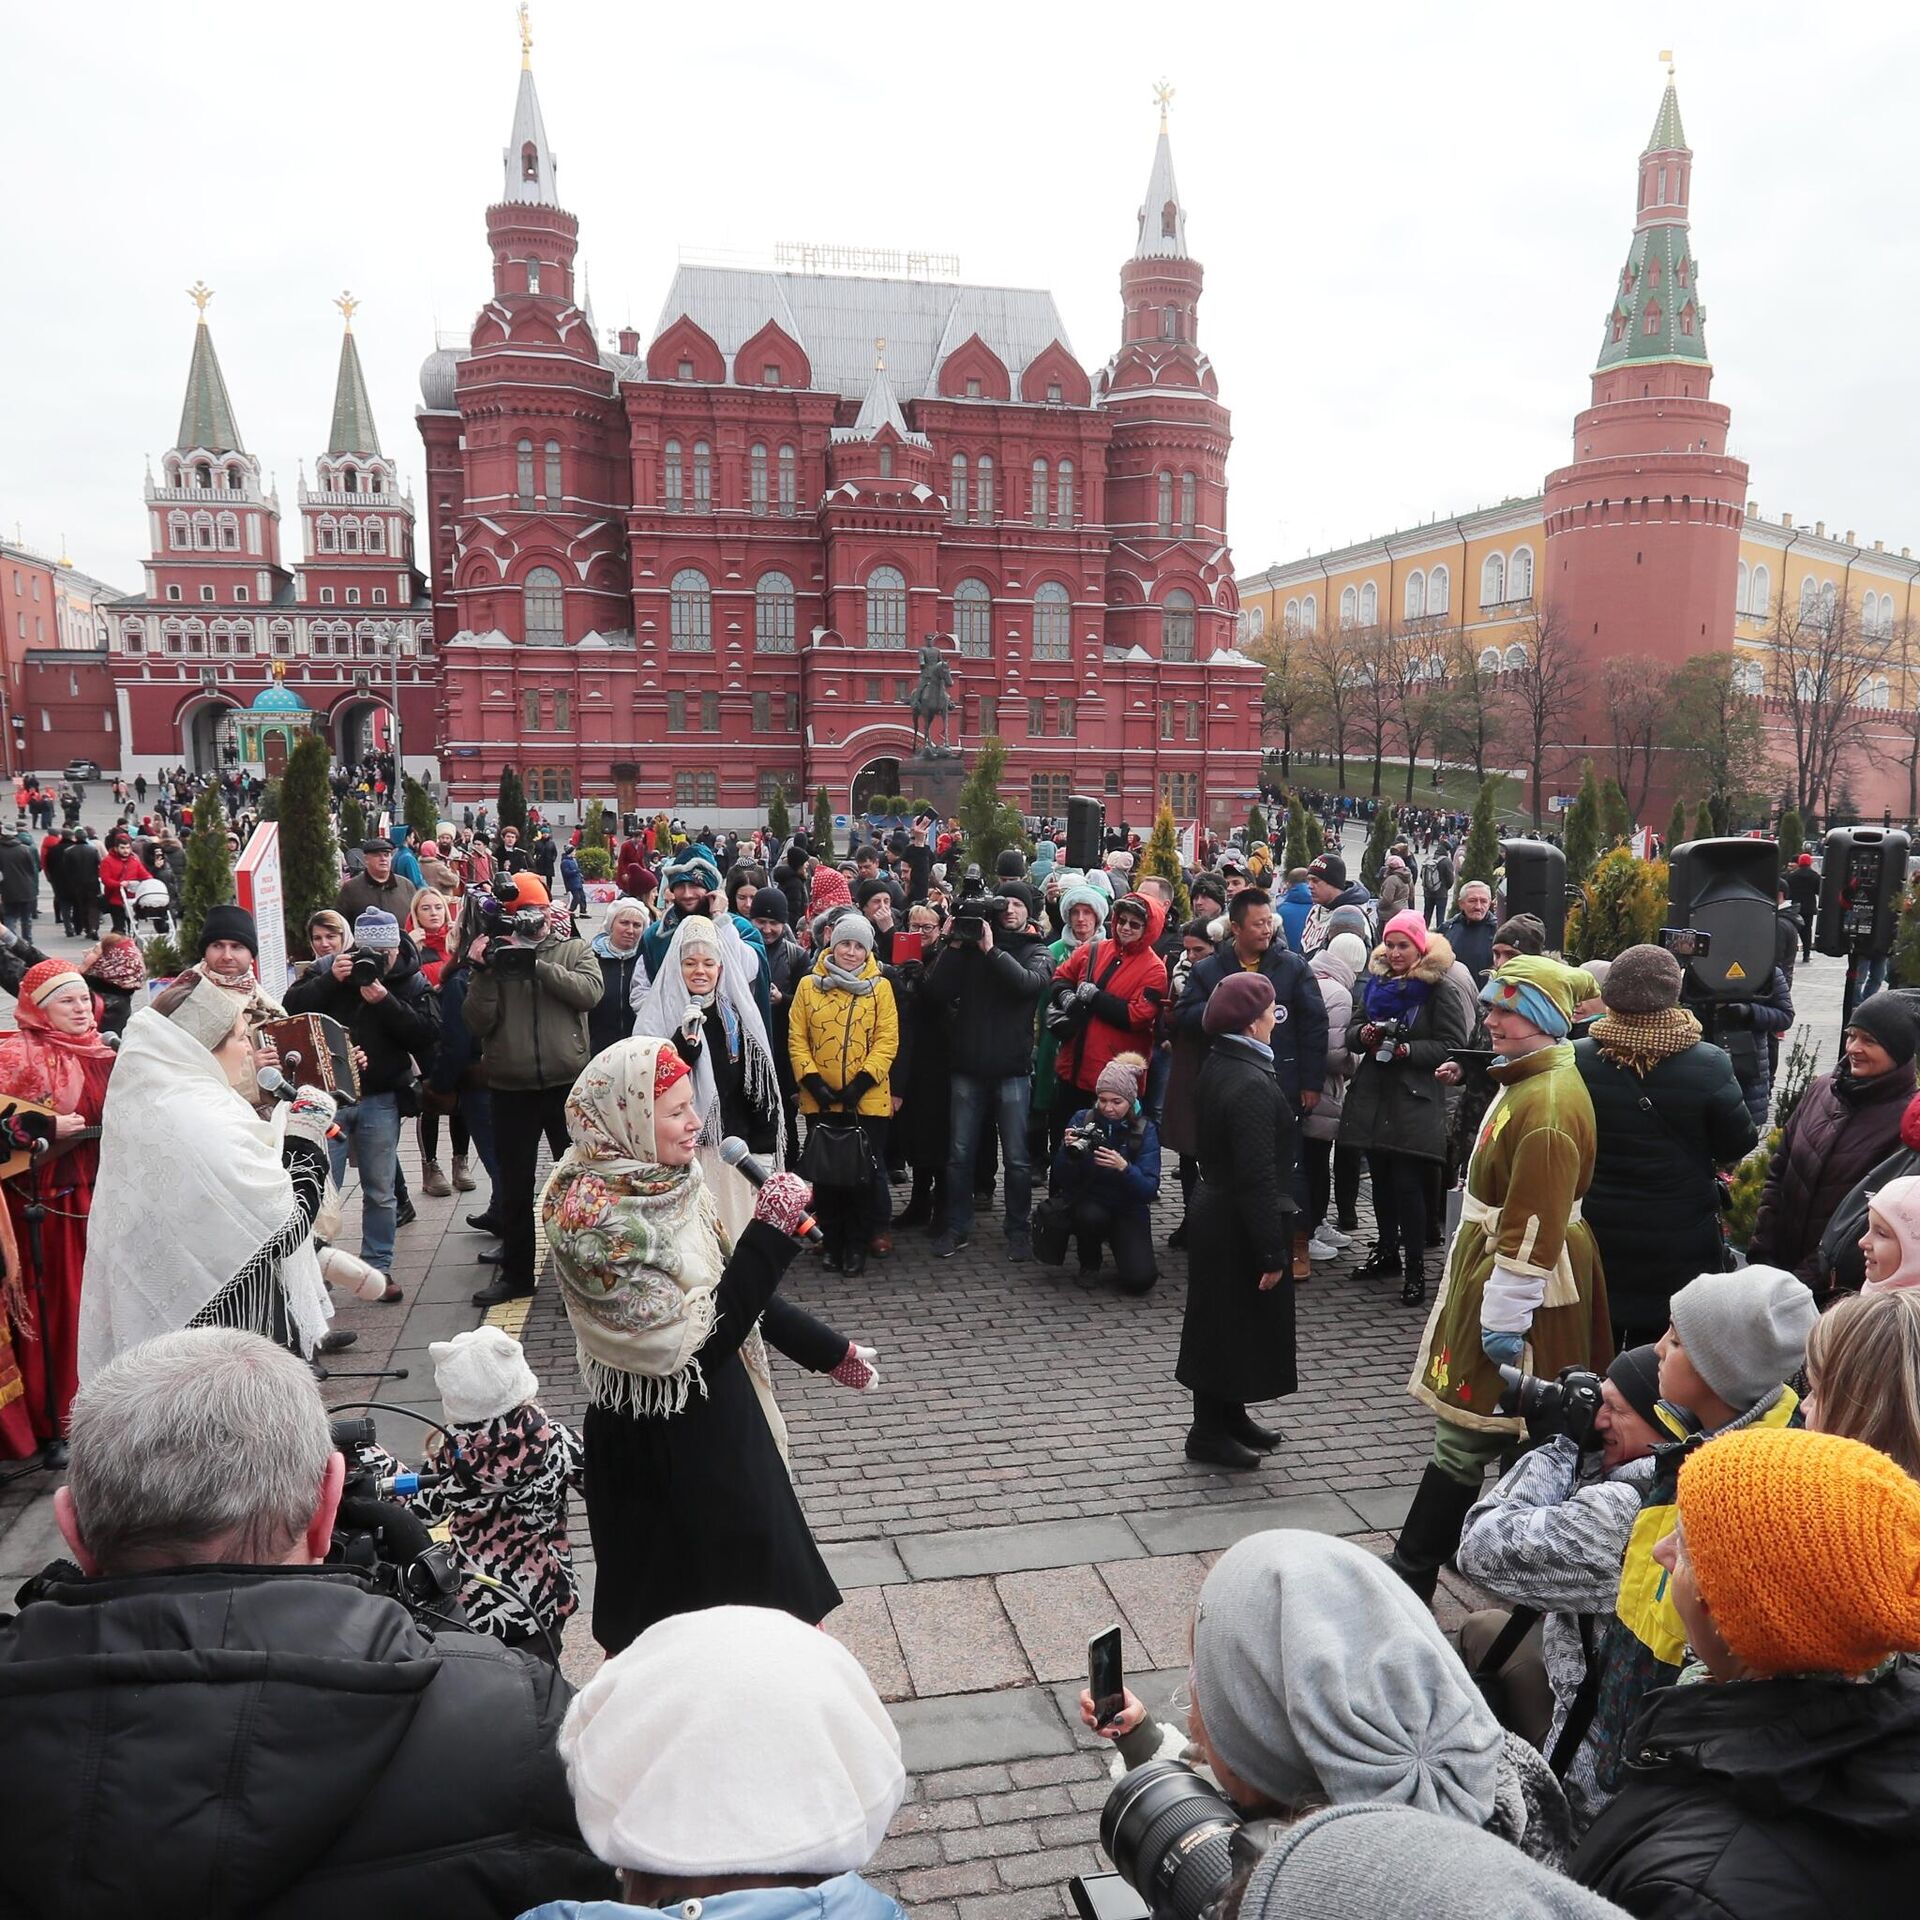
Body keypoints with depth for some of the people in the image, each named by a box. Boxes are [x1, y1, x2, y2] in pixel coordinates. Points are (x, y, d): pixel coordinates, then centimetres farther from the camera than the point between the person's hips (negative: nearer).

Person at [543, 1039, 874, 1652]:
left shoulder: (668, 1179, -3)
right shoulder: (595, 1218, -27)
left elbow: (731, 1292, 8)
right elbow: (698, 1339, -28)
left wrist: (829, 1349, 13)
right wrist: (771, 1232, -30)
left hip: (718, 1416, 8)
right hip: (656, 1446, -7)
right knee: (669, 1606, 13)